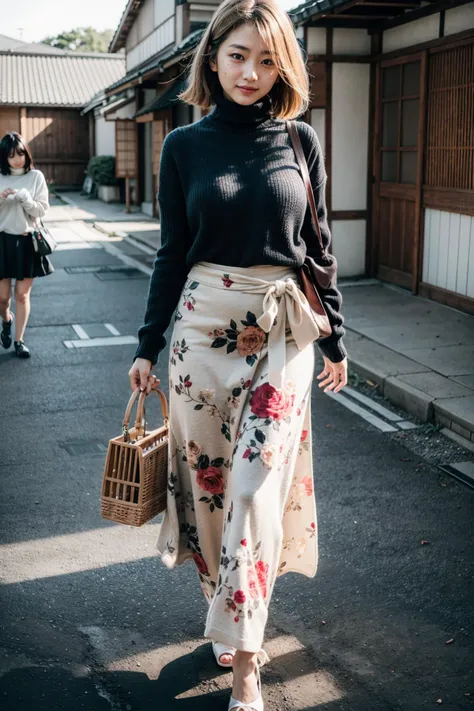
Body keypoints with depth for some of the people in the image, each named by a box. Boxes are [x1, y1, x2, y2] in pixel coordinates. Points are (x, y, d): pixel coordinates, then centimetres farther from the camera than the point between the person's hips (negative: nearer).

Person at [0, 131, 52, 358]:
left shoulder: (36, 177, -1)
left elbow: (42, 210, -3)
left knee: (22, 295, 5)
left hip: (27, 240, 0)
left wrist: (27, 200, -21)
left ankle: (19, 340, 16)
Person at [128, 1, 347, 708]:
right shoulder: (185, 145, 3)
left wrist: (335, 338, 9)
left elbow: (317, 246, 8)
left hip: (283, 331, -1)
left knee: (256, 490, -4)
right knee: (207, 477, 8)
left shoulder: (300, 141, 3)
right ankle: (229, 619, 31)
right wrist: (148, 347, 4)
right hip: (203, 324, 1)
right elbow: (173, 252, 5)